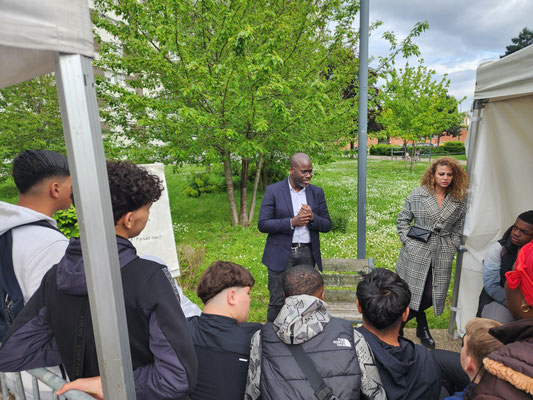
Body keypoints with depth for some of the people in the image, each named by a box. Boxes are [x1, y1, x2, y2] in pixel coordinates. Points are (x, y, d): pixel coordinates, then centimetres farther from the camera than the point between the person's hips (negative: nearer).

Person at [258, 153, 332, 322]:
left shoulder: (317, 192, 7)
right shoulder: (273, 191, -3)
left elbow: (327, 225, 8)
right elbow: (262, 224, -7)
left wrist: (312, 217, -13)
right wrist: (291, 222, -17)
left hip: (307, 254, 3)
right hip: (281, 255, -3)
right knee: (277, 303, 3)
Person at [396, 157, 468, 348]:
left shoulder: (458, 203, 7)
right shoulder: (417, 195, -1)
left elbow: (457, 230, 15)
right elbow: (402, 220, 2)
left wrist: (450, 248, 4)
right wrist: (408, 242, -5)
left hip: (441, 258, 2)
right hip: (416, 253, -2)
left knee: (431, 296, 0)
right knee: (412, 292, 4)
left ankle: (399, 322, 26)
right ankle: (422, 326, 34)